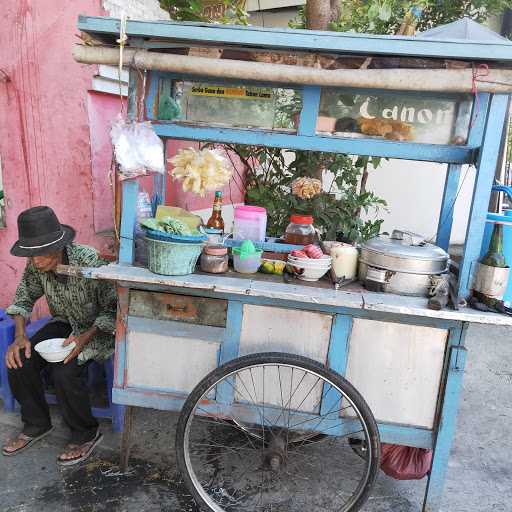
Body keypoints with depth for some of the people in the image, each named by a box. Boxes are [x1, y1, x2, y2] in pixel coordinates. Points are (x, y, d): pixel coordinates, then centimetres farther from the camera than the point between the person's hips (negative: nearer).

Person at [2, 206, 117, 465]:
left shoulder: (89, 262, -30)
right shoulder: (36, 265, -12)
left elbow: (112, 309, -23)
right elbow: (24, 297, 5)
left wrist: (85, 338, -32)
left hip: (96, 328, -6)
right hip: (63, 323, 6)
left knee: (64, 371, -27)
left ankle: (86, 434, -1)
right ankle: (36, 424, 13)